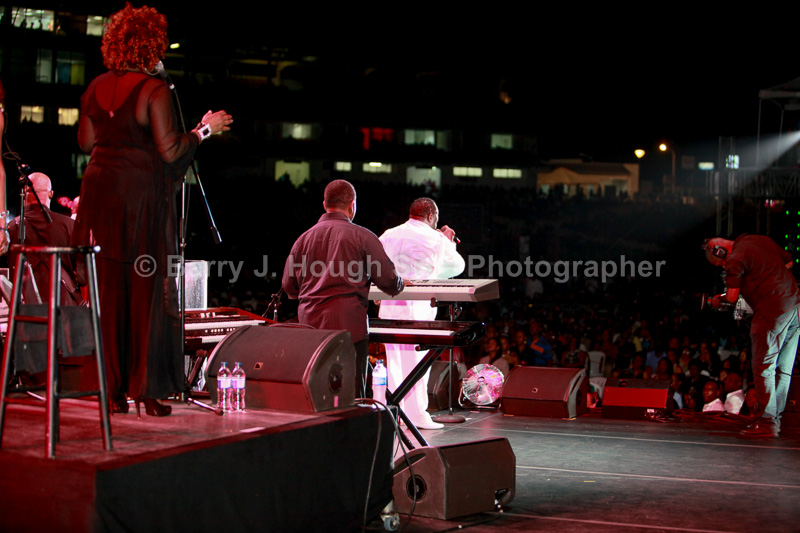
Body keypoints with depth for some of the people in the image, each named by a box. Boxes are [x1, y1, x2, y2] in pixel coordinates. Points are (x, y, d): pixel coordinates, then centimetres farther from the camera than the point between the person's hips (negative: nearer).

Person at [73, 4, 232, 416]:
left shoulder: (96, 88, 6)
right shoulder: (154, 90, -11)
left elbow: (85, 142, 14)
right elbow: (170, 152, -13)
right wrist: (205, 128, 1)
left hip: (100, 193, 5)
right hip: (142, 196, -5)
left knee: (108, 290, 8)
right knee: (147, 290, 2)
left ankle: (113, 388, 12)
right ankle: (148, 389, 3)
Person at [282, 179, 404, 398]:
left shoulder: (304, 238, 10)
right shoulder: (362, 236, -2)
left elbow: (289, 288, 15)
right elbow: (389, 282, -2)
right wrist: (400, 284, 22)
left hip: (310, 325, 4)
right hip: (348, 326, -4)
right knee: (352, 397, -1)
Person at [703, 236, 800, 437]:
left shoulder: (735, 259, -8)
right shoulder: (759, 240, 16)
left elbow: (732, 297, -8)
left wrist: (718, 299, 12)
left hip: (772, 311, -9)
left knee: (763, 367, -4)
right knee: (783, 369, 11)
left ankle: (766, 423, -6)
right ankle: (775, 419, 16)